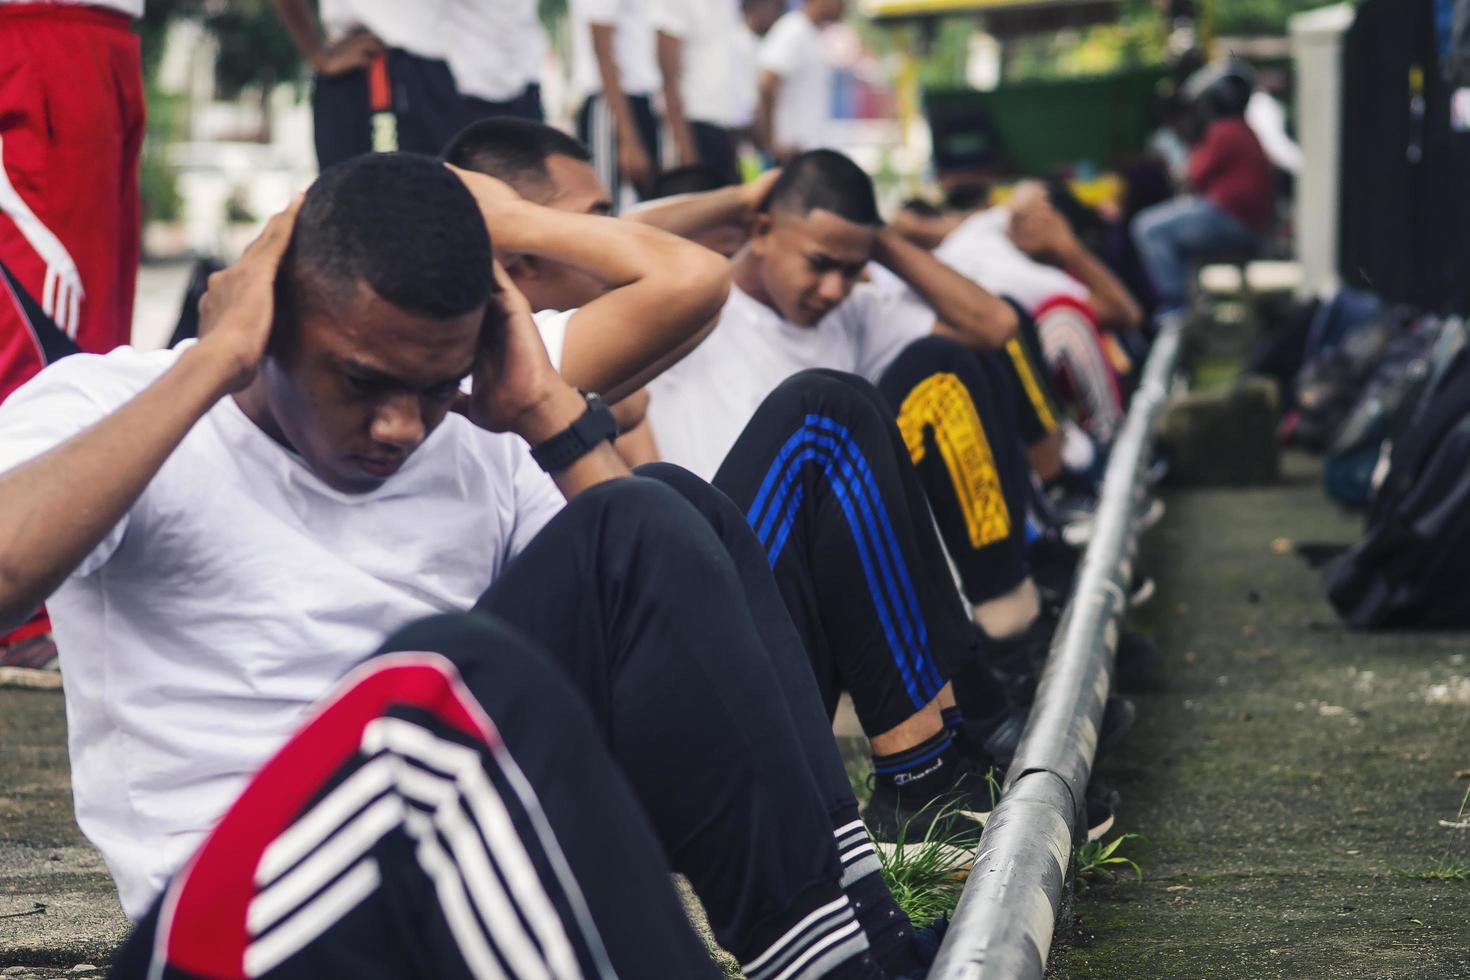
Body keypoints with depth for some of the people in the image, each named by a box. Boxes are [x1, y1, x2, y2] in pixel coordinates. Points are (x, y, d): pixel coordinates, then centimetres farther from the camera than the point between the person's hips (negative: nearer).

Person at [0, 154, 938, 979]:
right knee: (439, 673, -36)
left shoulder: (481, 453, 13)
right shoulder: (105, 405, -1)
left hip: (468, 860, 5)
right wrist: (216, 360, -17)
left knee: (652, 521, -14)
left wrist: (549, 414, 1)